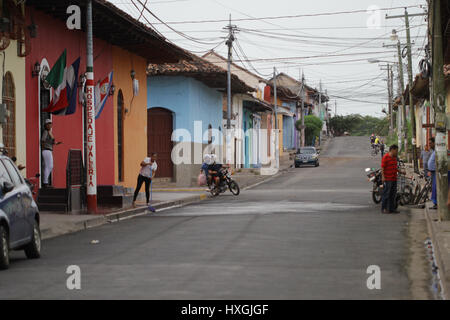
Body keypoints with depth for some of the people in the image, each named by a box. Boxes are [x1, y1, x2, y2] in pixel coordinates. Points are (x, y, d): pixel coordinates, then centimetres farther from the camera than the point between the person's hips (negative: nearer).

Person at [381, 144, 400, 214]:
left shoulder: (394, 157, 16)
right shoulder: (386, 157, -10)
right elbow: (382, 167, -14)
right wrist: (383, 176, -21)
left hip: (394, 179, 8)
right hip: (387, 179, -8)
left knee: (393, 195, 11)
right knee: (386, 194, -5)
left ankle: (392, 208, 17)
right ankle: (384, 209, 0)